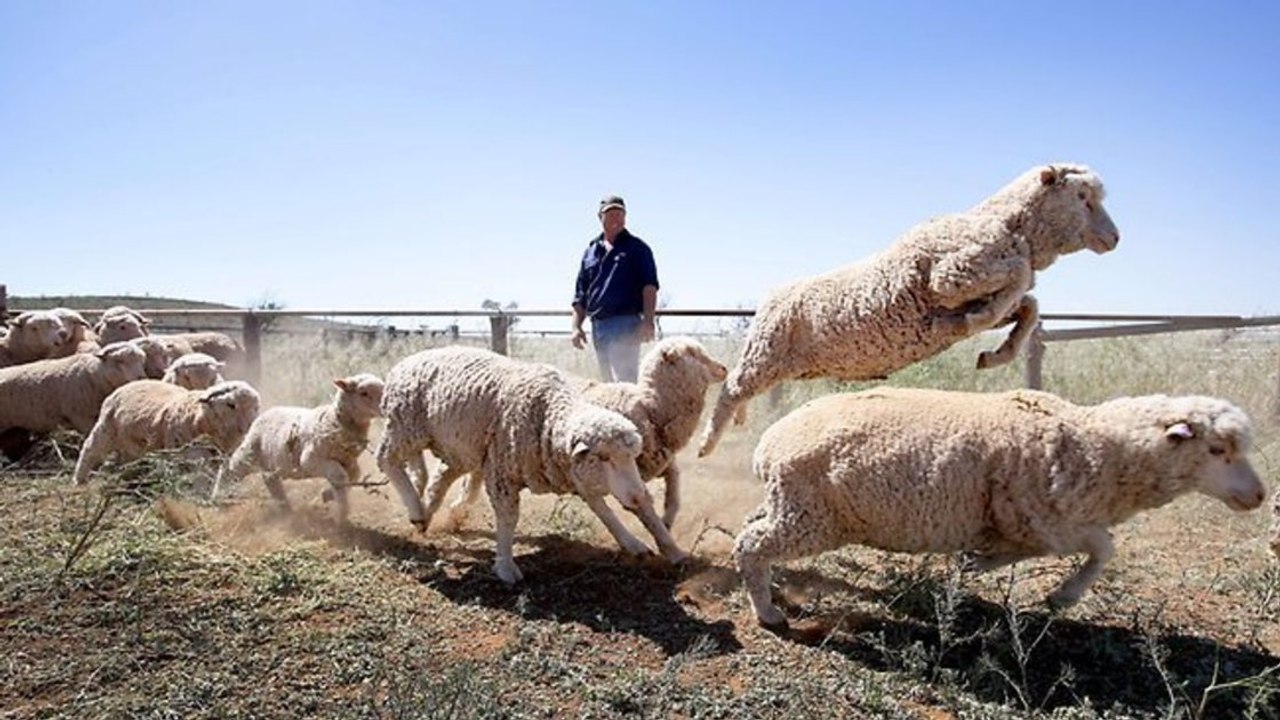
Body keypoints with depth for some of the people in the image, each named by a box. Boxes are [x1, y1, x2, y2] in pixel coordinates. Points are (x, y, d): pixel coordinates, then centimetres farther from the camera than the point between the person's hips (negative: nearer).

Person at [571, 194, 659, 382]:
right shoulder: (591, 251, 18)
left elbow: (649, 286, -5)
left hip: (625, 323, -6)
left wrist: (647, 321, -17)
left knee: (624, 379, -13)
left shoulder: (637, 248, 5)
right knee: (608, 381, 10)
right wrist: (576, 326, 8)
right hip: (598, 324, 6)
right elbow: (580, 294, 18)